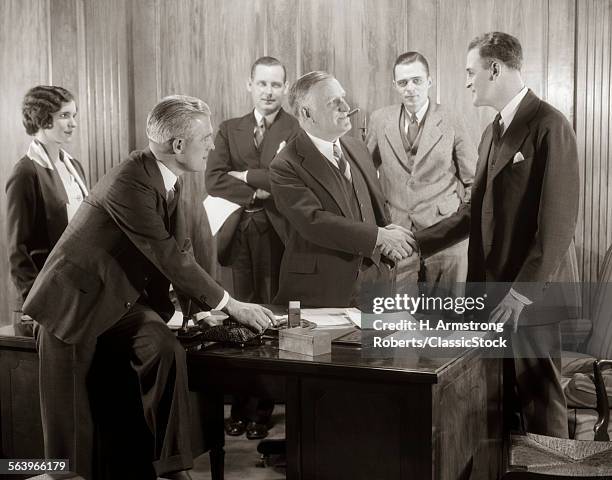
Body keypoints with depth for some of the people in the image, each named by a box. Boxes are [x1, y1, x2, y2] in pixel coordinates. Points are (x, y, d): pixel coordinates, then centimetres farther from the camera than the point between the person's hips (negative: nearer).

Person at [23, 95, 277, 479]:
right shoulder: (129, 184, -27)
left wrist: (207, 306, -3)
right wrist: (231, 306, -21)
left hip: (122, 297, 6)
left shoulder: (168, 177, 0)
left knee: (166, 349, -19)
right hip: (76, 299, -6)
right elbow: (170, 258, -27)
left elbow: (180, 250, 6)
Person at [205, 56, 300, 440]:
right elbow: (214, 180, 0)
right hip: (240, 233, 3)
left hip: (278, 234, -3)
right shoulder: (230, 130, 12)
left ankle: (263, 410, 15)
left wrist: (246, 176, -7)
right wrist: (259, 191, -11)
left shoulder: (298, 130, 0)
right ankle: (240, 408, 17)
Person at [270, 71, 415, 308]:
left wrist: (390, 236, -3)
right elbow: (313, 221, -22)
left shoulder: (358, 148, 10)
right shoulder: (285, 166, -13)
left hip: (372, 279, 6)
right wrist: (379, 236, -22)